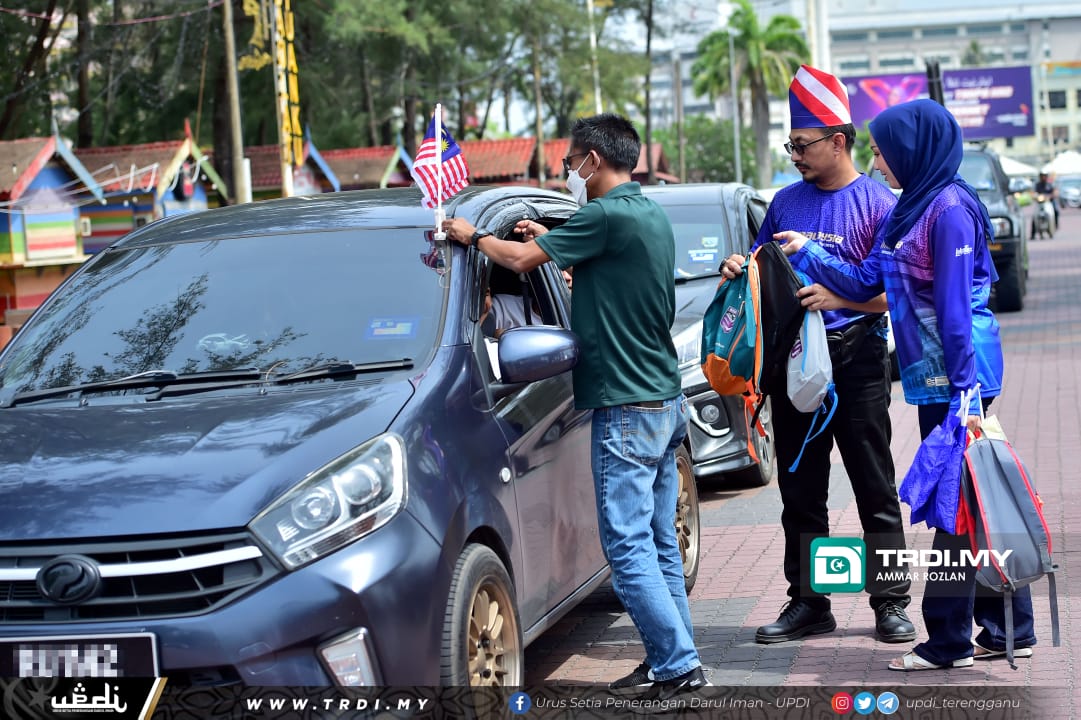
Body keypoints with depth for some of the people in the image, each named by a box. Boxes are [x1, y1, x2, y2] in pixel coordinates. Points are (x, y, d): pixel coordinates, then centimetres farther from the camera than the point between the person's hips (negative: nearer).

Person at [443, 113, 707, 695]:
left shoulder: (607, 216, -15)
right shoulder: (653, 217, 14)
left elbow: (521, 259, -9)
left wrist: (473, 236, 8)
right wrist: (551, 242, 22)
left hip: (627, 407, -10)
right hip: (664, 400, 10)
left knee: (628, 544, -7)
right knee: (658, 541, 12)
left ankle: (679, 664, -7)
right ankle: (669, 661, 16)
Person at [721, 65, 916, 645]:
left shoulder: (877, 204, -5)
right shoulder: (786, 201, 12)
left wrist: (838, 297, -23)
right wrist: (738, 270, 0)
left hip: (856, 360, -5)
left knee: (875, 488, 0)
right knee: (799, 489, 9)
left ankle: (891, 603, 7)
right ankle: (807, 602, 18)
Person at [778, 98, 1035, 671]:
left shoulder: (949, 208, -14)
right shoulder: (910, 210, 14)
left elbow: (956, 306, -18)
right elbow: (867, 282, 19)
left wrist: (965, 393, -20)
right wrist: (806, 254, 17)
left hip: (955, 377, -9)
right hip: (933, 378, 9)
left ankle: (948, 641, 4)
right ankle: (1010, 629, 21)